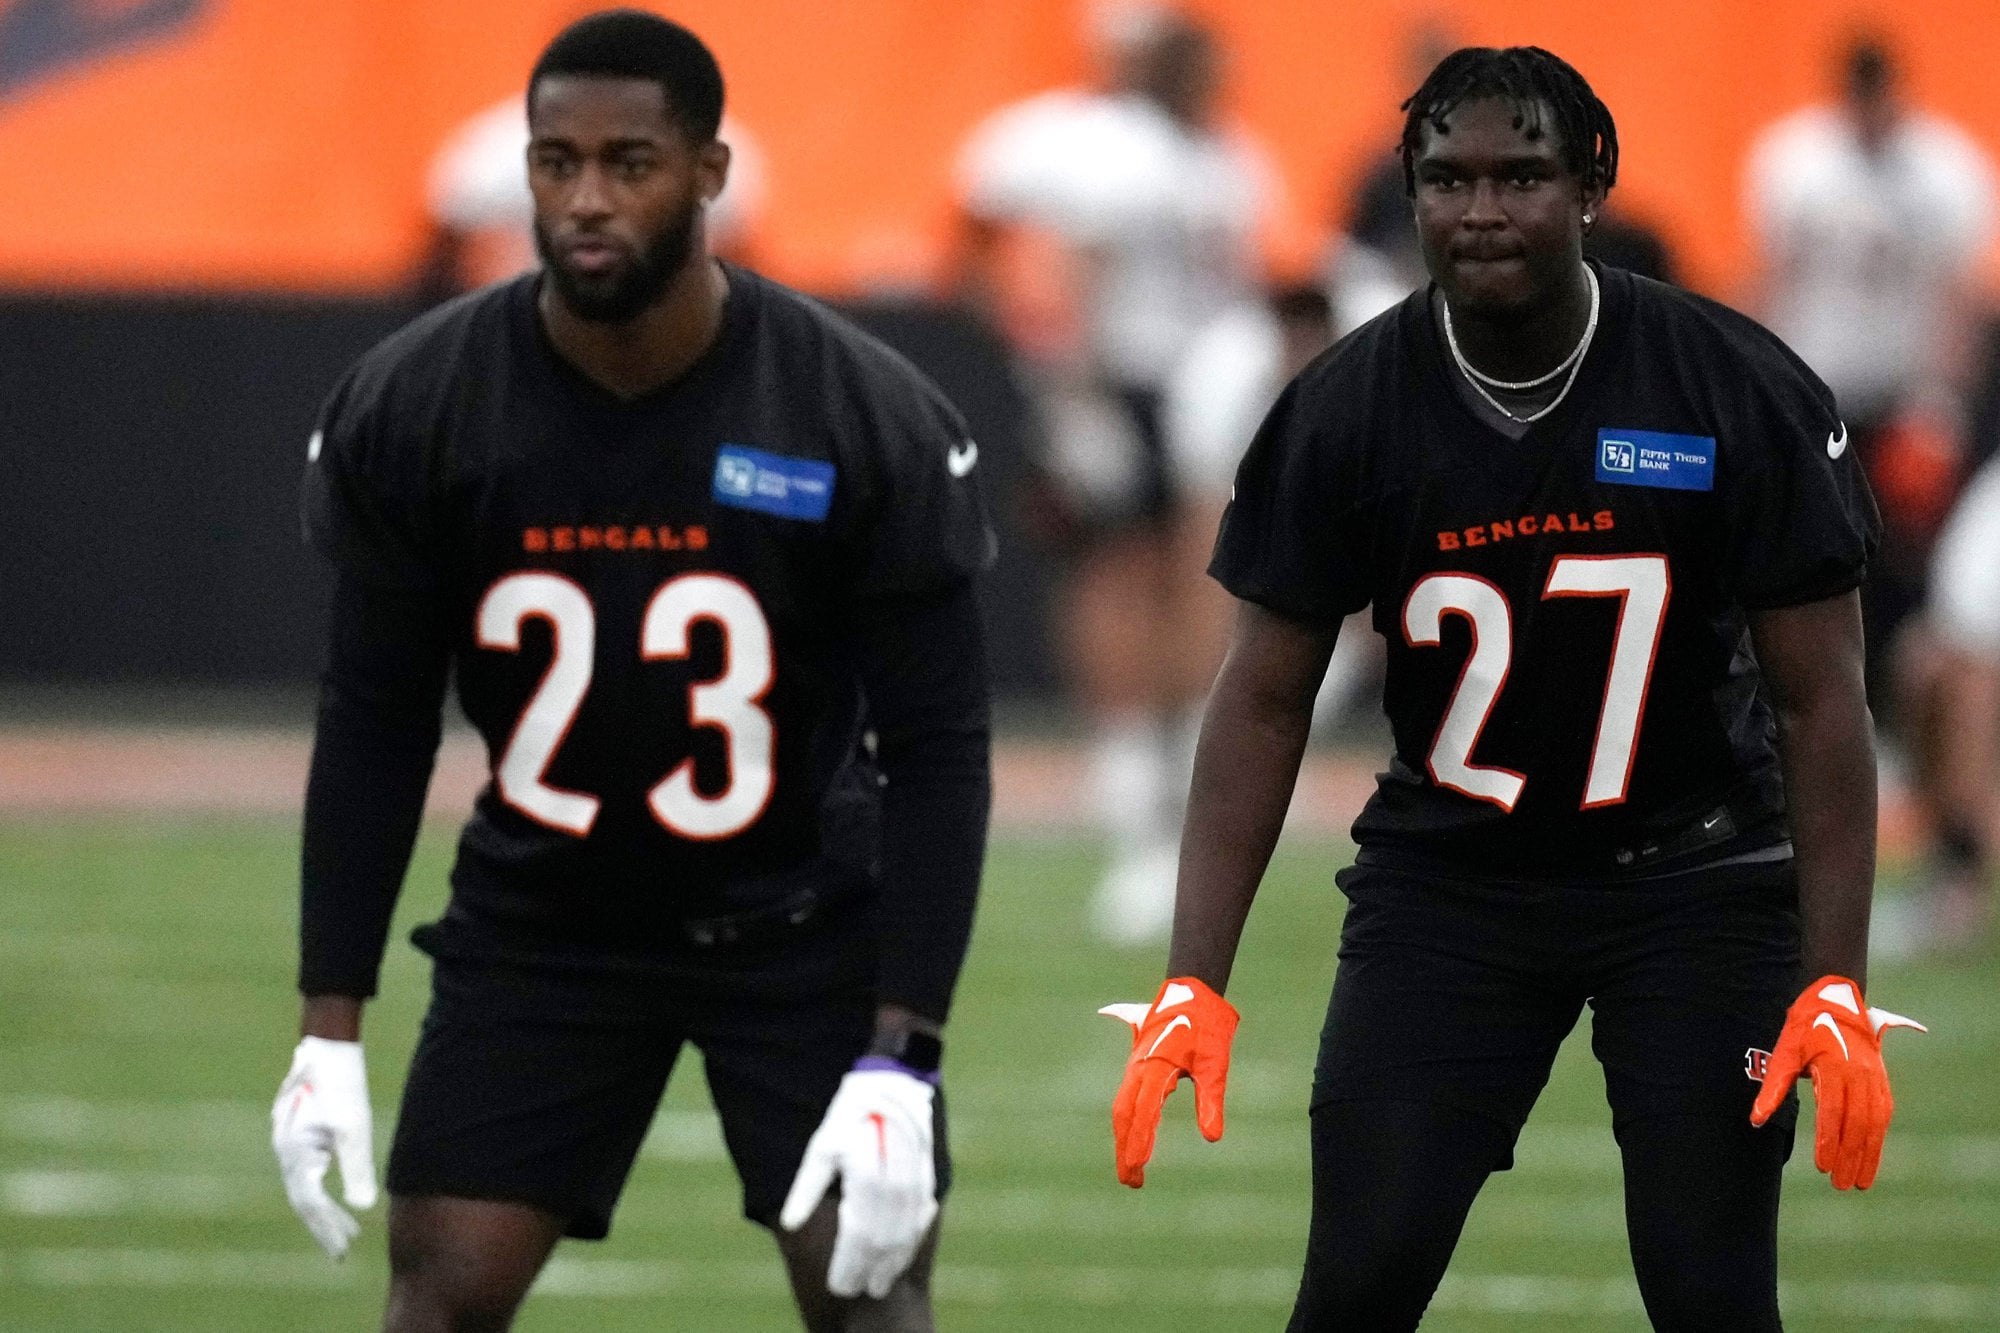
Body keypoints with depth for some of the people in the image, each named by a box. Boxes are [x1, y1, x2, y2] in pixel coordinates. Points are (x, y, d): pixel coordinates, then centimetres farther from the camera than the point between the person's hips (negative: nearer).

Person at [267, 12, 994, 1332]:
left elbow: (936, 752, -15)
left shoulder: (872, 421, -19)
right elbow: (374, 727, -3)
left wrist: (901, 1059, -22)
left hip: (806, 922, -2)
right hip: (540, 919, 2)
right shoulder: (413, 407, -14)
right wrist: (331, 1027, -6)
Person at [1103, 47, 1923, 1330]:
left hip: (1693, 876, -1)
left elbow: (1819, 699, -7)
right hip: (1447, 875, 1)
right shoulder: (1346, 408, -9)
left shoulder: (1744, 393, -13)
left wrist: (1837, 992, -12)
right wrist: (1194, 987, -8)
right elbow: (1265, 702, -2)